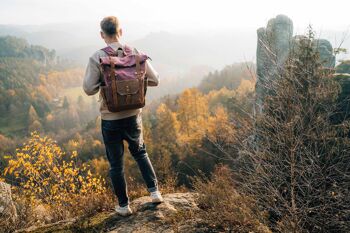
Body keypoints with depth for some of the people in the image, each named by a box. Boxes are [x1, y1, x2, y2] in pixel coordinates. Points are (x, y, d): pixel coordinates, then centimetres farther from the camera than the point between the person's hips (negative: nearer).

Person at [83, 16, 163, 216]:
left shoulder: (97, 58, -13)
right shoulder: (136, 54, -5)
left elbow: (89, 89, -16)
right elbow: (155, 80, 0)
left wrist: (105, 83, 3)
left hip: (110, 119, -2)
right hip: (133, 116, 3)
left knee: (116, 163, 13)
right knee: (140, 152, 27)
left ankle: (124, 205, 23)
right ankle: (154, 191, 22)